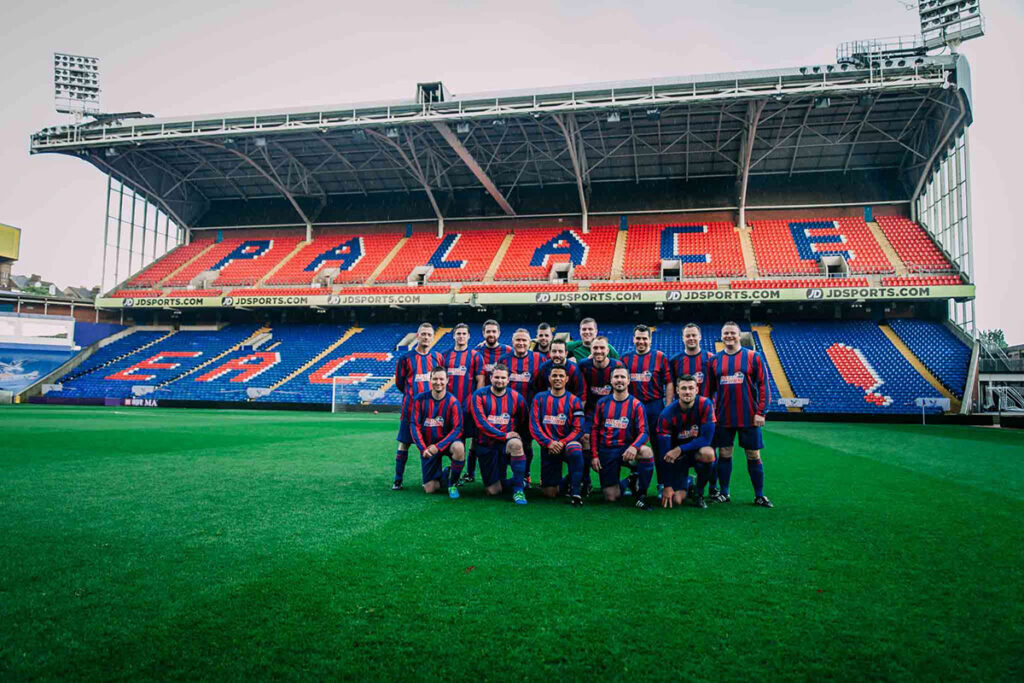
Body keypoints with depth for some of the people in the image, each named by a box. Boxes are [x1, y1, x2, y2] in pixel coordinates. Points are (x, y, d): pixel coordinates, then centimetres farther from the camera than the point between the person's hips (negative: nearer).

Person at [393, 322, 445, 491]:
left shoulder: (438, 357, 7)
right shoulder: (406, 358, 1)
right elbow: (399, 382, 8)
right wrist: (413, 394, 10)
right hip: (410, 406, -2)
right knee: (404, 443, 1)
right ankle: (398, 479, 8)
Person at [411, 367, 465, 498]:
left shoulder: (452, 402, -11)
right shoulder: (420, 399, -6)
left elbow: (457, 429, -14)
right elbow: (415, 426, -5)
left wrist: (438, 446, -23)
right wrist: (423, 448, -16)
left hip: (446, 442, -1)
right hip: (428, 447, 2)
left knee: (459, 447, -38)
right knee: (429, 489, -4)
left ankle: (452, 483, -12)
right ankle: (444, 475, 32)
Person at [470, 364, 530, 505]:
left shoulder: (515, 397, 2)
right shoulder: (480, 395, -3)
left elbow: (523, 420, 13)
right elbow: (480, 422, -13)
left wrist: (514, 434, -3)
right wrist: (503, 435, -17)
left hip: (507, 442, 0)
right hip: (487, 444, 0)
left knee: (516, 444, -38)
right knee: (493, 491, -3)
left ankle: (518, 489, -23)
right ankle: (519, 481, 30)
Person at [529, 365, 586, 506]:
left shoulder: (574, 401, 2)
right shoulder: (540, 398, 4)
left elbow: (578, 428, -3)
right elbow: (534, 425, -2)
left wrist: (562, 443, -17)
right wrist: (549, 442, -15)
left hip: (567, 443, -1)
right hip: (548, 447, 1)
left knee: (575, 448, -39)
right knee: (550, 493, -3)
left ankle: (575, 491, -25)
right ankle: (560, 481, 35)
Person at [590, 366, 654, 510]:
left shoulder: (636, 405, -2)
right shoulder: (602, 403, 5)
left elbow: (643, 432, -10)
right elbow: (595, 430, 8)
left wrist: (634, 447, -31)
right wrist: (594, 455, 0)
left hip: (626, 448, -1)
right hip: (606, 451, 1)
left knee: (647, 453, -35)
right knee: (611, 497, -5)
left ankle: (641, 495, -16)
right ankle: (627, 483, 32)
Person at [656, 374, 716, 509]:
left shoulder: (705, 405, -17)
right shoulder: (667, 414, -18)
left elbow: (706, 438, -18)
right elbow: (664, 454, -16)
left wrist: (680, 449, -27)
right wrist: (667, 486, -17)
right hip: (677, 457, 0)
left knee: (708, 453, -35)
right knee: (676, 500, -14)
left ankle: (698, 493, -9)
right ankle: (687, 482, 25)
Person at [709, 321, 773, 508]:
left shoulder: (753, 357, -1)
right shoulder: (714, 360, 6)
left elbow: (763, 385, -3)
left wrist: (760, 412, -9)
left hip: (749, 418, -2)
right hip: (723, 418, 2)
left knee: (754, 456, 4)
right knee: (724, 455, 7)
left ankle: (759, 496, 15)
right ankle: (723, 493, 18)